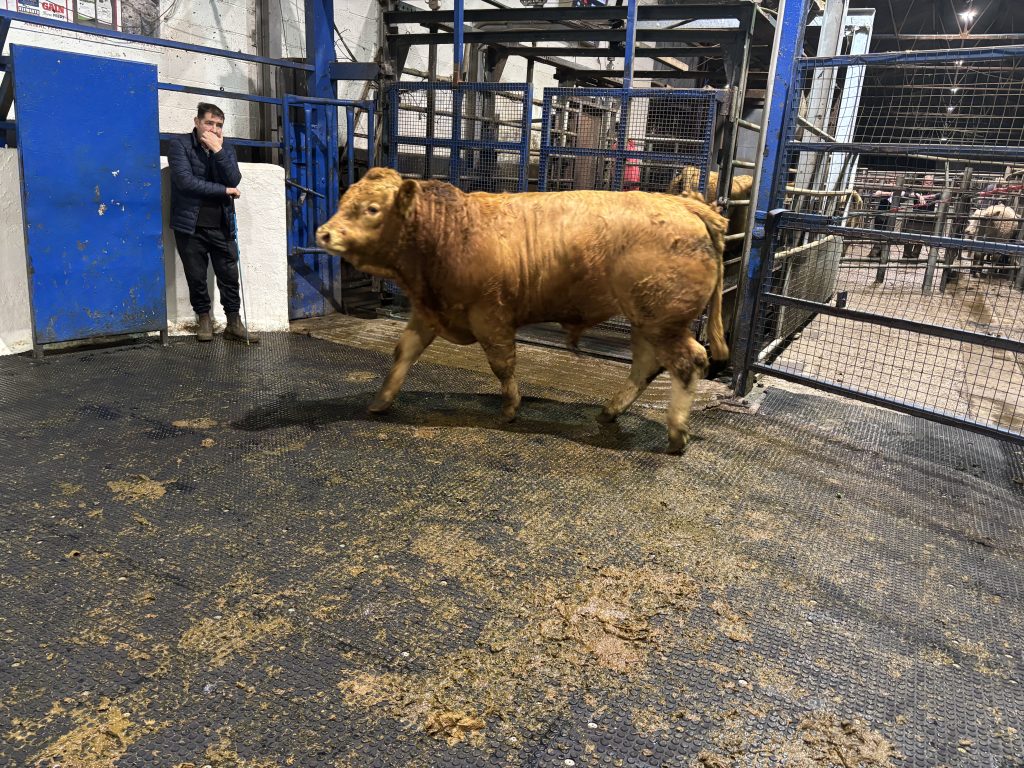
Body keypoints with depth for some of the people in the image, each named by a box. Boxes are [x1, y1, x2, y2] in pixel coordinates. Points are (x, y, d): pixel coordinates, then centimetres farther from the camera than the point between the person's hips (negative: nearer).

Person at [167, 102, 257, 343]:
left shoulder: (226, 149, 12)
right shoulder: (180, 145, -1)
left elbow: (234, 180, -4)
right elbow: (186, 181, -14)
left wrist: (218, 150, -12)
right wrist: (224, 191, -8)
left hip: (221, 226, 3)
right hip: (190, 226, -2)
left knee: (230, 276, 0)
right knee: (196, 277, 5)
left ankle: (234, 323, 8)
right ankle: (204, 319, 21)